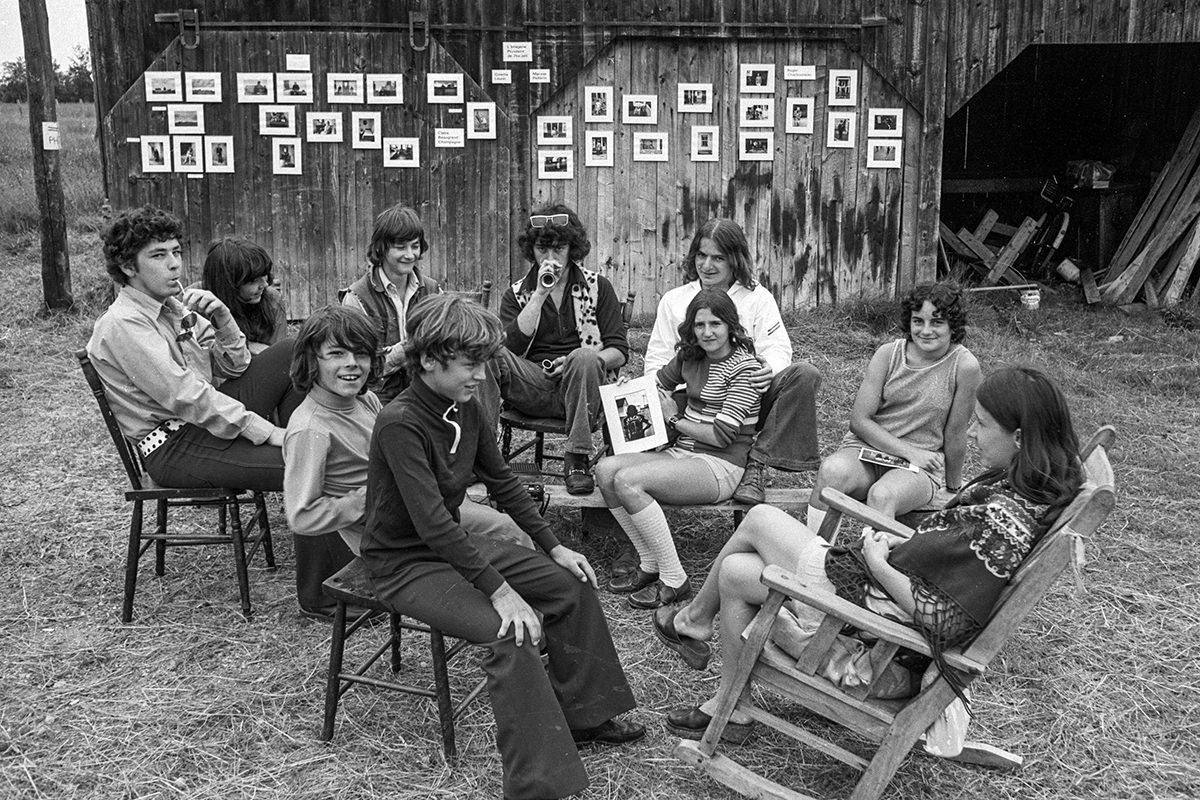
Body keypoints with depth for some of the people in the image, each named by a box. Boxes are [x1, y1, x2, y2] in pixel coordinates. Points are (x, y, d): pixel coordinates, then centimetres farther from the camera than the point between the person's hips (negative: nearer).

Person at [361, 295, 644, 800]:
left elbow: (502, 482, 10)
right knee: (512, 633, -28)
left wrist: (554, 547, 5)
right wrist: (500, 591, -32)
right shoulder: (400, 423, -26)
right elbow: (432, 522, -31)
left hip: (455, 546, 9)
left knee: (573, 585, 5)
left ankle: (581, 717, 18)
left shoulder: (468, 410, -1)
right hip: (403, 564, -9)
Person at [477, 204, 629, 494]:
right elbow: (512, 346, -4)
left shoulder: (597, 287, 12)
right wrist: (540, 294, -8)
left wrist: (584, 362, -14)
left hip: (581, 387, -1)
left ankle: (577, 460, -32)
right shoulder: (516, 294, 15)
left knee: (584, 357, -36)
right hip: (532, 387, 1)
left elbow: (619, 351, 6)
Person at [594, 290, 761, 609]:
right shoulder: (690, 356, 11)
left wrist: (675, 419, -5)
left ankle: (674, 580, -19)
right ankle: (650, 564, -6)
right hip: (682, 454, 8)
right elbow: (658, 384, 31)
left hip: (720, 466, -8)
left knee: (628, 481, -27)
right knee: (606, 469, -13)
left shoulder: (744, 367, -11)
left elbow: (721, 435, -16)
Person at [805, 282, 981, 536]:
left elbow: (954, 434, -3)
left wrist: (953, 488, 7)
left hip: (919, 467, -2)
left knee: (882, 495, -35)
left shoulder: (964, 366, -11)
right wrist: (909, 451, -14)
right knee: (831, 470, -30)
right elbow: (859, 420, -6)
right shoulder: (888, 354, -4)